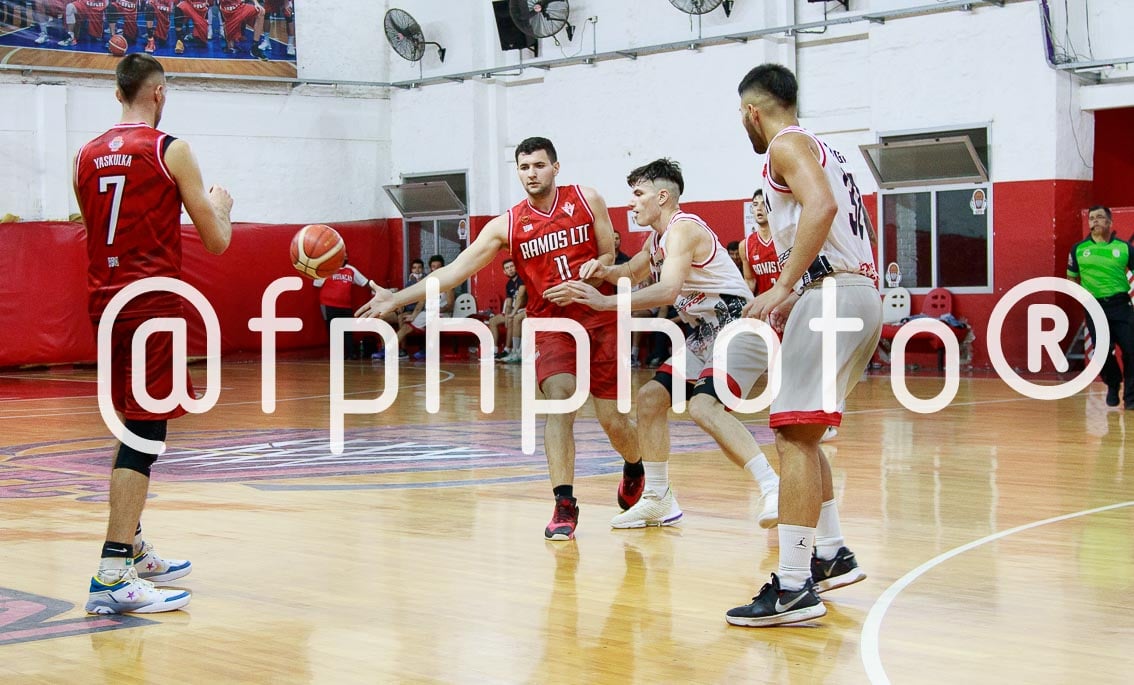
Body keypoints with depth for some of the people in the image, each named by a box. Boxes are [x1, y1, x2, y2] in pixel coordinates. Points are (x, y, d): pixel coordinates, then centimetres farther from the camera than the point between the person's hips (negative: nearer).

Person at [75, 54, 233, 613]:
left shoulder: (87, 157, 11)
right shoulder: (171, 150, -7)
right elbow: (217, 240, -5)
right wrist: (220, 204, 16)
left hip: (105, 303, 7)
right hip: (152, 304, -7)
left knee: (136, 429, 20)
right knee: (143, 435, -10)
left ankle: (134, 551, 29)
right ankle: (113, 576, -17)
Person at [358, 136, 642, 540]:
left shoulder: (587, 201, -1)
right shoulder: (507, 226, -1)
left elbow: (608, 257, 7)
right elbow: (455, 272, -6)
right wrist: (396, 299, -14)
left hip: (599, 320, 0)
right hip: (551, 324, 0)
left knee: (612, 420, 2)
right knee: (559, 401, -24)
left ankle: (634, 467, 37)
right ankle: (565, 505, -20)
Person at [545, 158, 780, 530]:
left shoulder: (683, 229, -17)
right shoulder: (657, 238, 13)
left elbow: (668, 290, -32)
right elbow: (633, 271, 31)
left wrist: (605, 302, -35)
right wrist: (605, 271, 7)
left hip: (738, 326, -11)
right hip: (706, 334, 11)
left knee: (704, 405, -29)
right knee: (650, 397, 10)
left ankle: (773, 489, -30)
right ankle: (658, 501, 18)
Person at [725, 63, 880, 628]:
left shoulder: (787, 145, -4)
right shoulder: (819, 149, 27)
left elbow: (822, 205, -23)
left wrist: (784, 286, -24)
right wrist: (792, 298, 29)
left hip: (830, 295, -10)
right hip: (861, 292, 10)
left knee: (795, 435, -14)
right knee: (800, 432, 20)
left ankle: (794, 586, -18)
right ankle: (831, 555, 26)